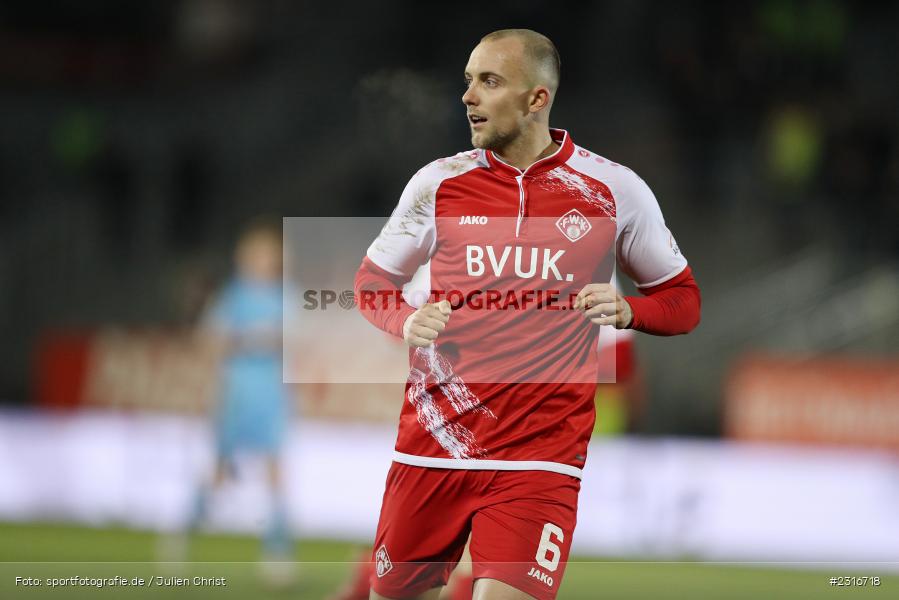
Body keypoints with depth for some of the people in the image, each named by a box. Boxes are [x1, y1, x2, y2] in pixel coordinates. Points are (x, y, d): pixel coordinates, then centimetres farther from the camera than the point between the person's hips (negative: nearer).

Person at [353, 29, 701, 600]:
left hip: (541, 455, -3)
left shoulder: (614, 190, 0)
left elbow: (682, 300, 10)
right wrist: (407, 322, -5)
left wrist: (625, 311, -11)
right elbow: (374, 281, 17)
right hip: (433, 441, 3)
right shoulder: (439, 182, 4)